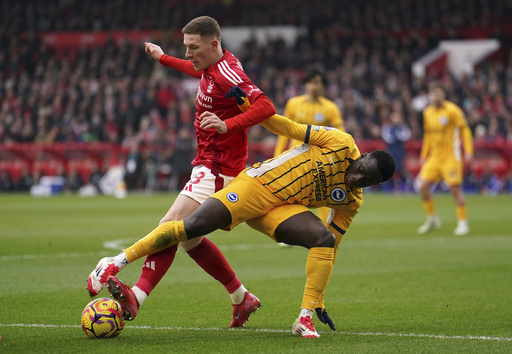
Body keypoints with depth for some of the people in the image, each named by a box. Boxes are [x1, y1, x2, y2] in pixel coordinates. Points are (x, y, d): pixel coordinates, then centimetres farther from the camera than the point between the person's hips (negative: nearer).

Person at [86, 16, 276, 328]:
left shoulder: (228, 74, -19)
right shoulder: (213, 67, 10)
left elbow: (266, 107, -30)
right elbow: (198, 71, 37)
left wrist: (228, 125, -40)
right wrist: (163, 58, 45)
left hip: (217, 169, -11)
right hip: (210, 165, 11)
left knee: (171, 226, -21)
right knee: (190, 240, 15)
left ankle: (136, 297, -30)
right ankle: (242, 299, 24)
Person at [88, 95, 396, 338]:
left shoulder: (351, 202, 4)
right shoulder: (341, 143, -8)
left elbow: (332, 247, 7)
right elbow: (292, 129, -5)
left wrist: (320, 301, 4)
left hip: (283, 208, 3)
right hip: (259, 184, -3)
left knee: (324, 238, -24)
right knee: (192, 227, -18)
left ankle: (306, 318, -20)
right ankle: (116, 263, -8)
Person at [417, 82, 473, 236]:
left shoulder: (452, 110, -8)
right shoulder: (427, 112, 11)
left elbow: (464, 129, -7)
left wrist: (468, 151, -14)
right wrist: (424, 155, 20)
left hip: (451, 157, -6)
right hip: (434, 157, 6)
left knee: (455, 188, -7)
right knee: (423, 186, -5)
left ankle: (462, 223, 3)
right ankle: (432, 219, 12)